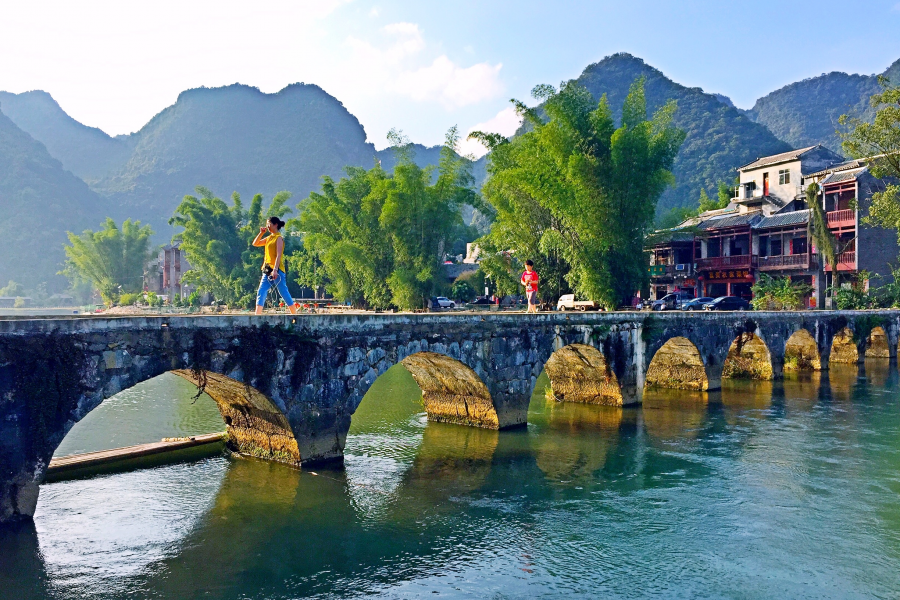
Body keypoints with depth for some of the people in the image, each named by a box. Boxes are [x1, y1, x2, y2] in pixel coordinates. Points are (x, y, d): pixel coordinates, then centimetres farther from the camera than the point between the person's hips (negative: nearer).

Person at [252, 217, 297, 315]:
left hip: (277, 270, -8)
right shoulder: (269, 238, 15)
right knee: (261, 292, -1)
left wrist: (275, 270, -26)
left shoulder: (279, 238, -8)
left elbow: (279, 255, -17)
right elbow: (255, 243, 23)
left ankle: (295, 315, 6)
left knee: (284, 293, -3)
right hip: (267, 270, 8)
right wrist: (261, 233, 10)